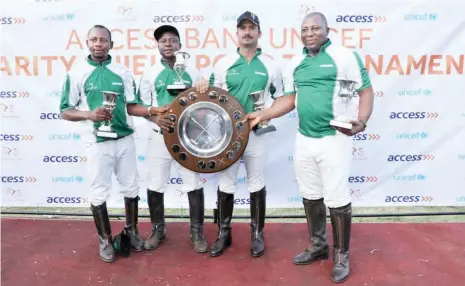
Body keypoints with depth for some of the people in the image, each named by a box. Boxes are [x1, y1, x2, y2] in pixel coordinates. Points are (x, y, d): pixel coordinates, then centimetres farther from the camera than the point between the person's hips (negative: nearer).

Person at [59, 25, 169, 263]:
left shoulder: (123, 73, 4)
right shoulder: (76, 73, -3)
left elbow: (131, 107, 7)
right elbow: (65, 111, -3)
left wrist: (152, 110, -11)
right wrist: (90, 114, -21)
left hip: (125, 140, 3)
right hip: (97, 143, -2)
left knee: (131, 188, 13)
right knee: (99, 193, 7)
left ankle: (132, 231, 33)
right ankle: (105, 240, 26)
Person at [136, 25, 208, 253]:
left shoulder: (191, 72, 6)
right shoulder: (150, 73, 4)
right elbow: (141, 105, 3)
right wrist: (156, 119, -15)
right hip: (160, 136, 0)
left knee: (194, 184, 3)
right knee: (155, 185, 6)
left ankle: (197, 232, 19)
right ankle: (158, 229, 26)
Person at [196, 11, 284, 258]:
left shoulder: (270, 66, 3)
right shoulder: (223, 64, 4)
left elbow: (281, 99, 8)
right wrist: (204, 89, -12)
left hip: (256, 133, 0)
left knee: (257, 184, 8)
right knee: (226, 184, 7)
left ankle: (257, 233, 24)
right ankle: (223, 233, 23)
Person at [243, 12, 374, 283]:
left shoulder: (345, 56, -6)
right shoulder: (295, 64, 11)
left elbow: (366, 91, -7)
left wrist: (361, 121, -23)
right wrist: (262, 115, 1)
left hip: (334, 139, -6)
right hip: (304, 140, 6)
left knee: (337, 200, 1)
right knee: (311, 197, 15)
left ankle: (342, 256, 20)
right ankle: (318, 246, 34)